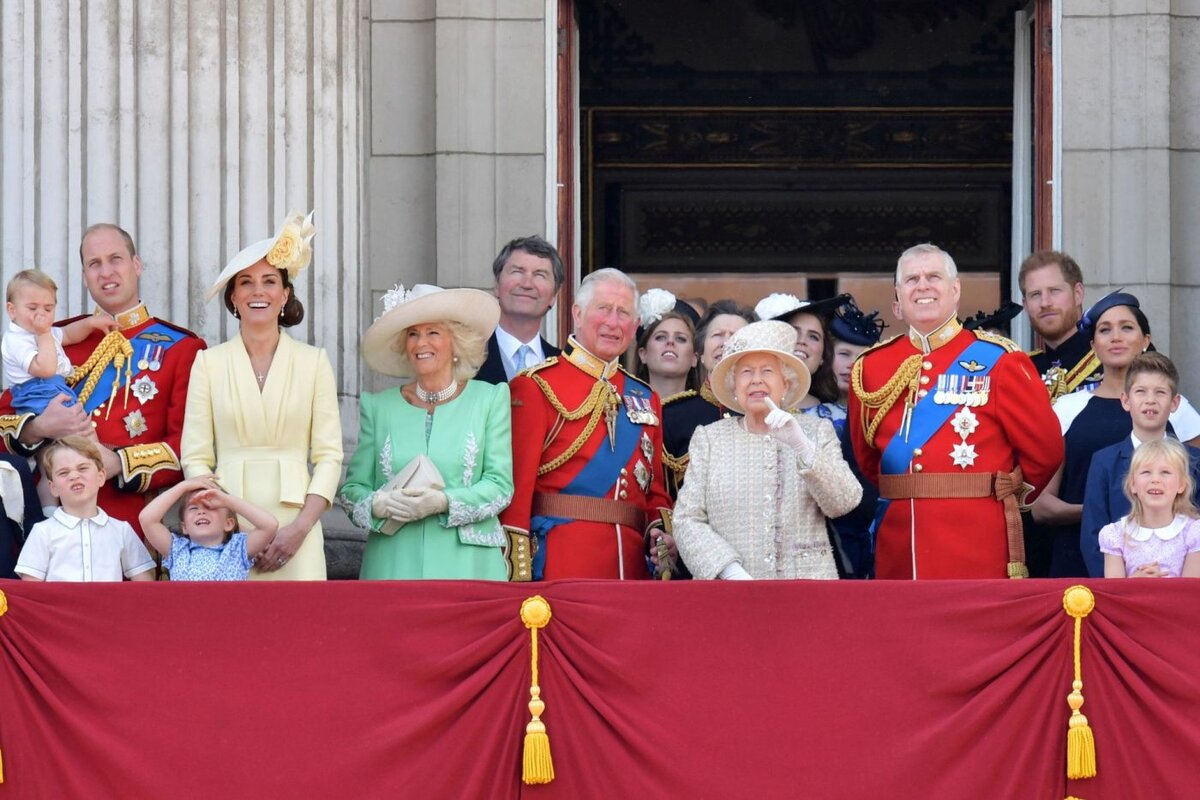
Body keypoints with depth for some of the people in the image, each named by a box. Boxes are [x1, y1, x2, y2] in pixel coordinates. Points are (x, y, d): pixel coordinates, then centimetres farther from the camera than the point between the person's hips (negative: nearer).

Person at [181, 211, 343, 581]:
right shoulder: (209, 363, 9)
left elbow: (329, 456, 5)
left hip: (294, 526, 0)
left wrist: (301, 526, -8)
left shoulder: (313, 362, 8)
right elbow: (195, 458, 4)